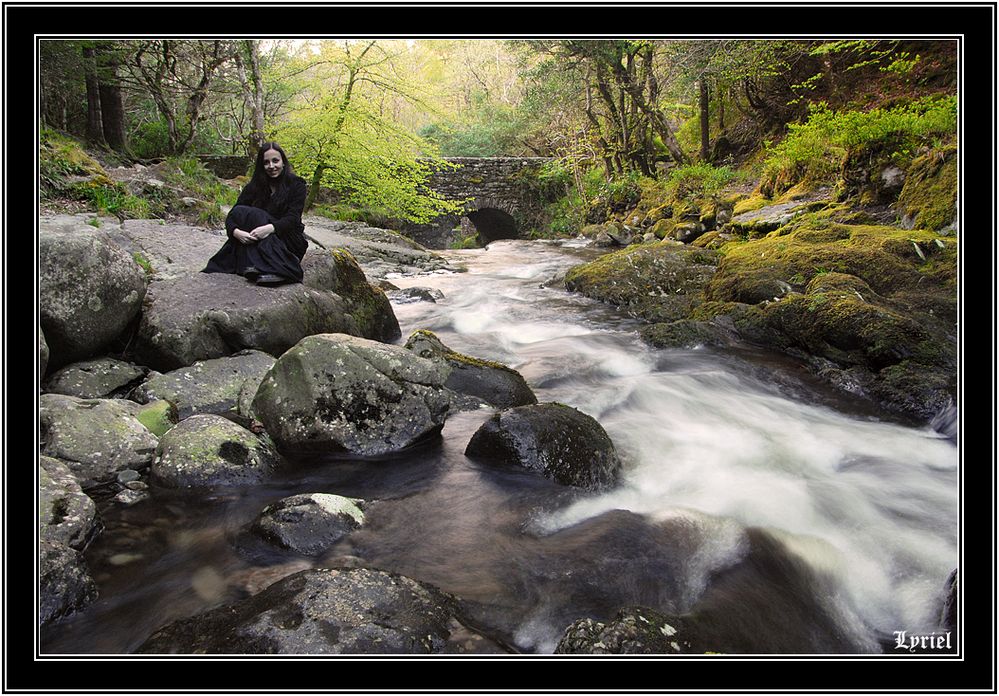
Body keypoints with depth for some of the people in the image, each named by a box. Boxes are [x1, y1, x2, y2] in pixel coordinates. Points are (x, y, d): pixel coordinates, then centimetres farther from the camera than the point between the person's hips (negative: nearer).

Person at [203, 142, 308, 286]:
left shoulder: (296, 184, -2)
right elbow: (232, 215, -3)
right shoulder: (255, 186, 6)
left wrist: (270, 228, -35)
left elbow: (293, 219, -15)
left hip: (288, 240, -3)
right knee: (240, 211, -23)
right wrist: (236, 232, -28)